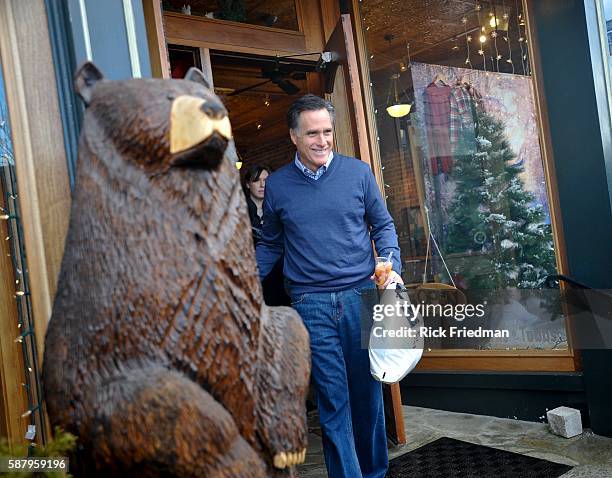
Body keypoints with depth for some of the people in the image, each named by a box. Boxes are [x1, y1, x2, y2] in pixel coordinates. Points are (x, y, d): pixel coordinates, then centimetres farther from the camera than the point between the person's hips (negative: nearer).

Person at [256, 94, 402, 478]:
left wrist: (392, 266, -6)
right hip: (312, 305, 0)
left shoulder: (359, 172, 3)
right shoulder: (277, 185, 5)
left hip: (361, 296, 1)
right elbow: (270, 245, 14)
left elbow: (384, 226, 10)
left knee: (367, 393, 11)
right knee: (334, 402, 1)